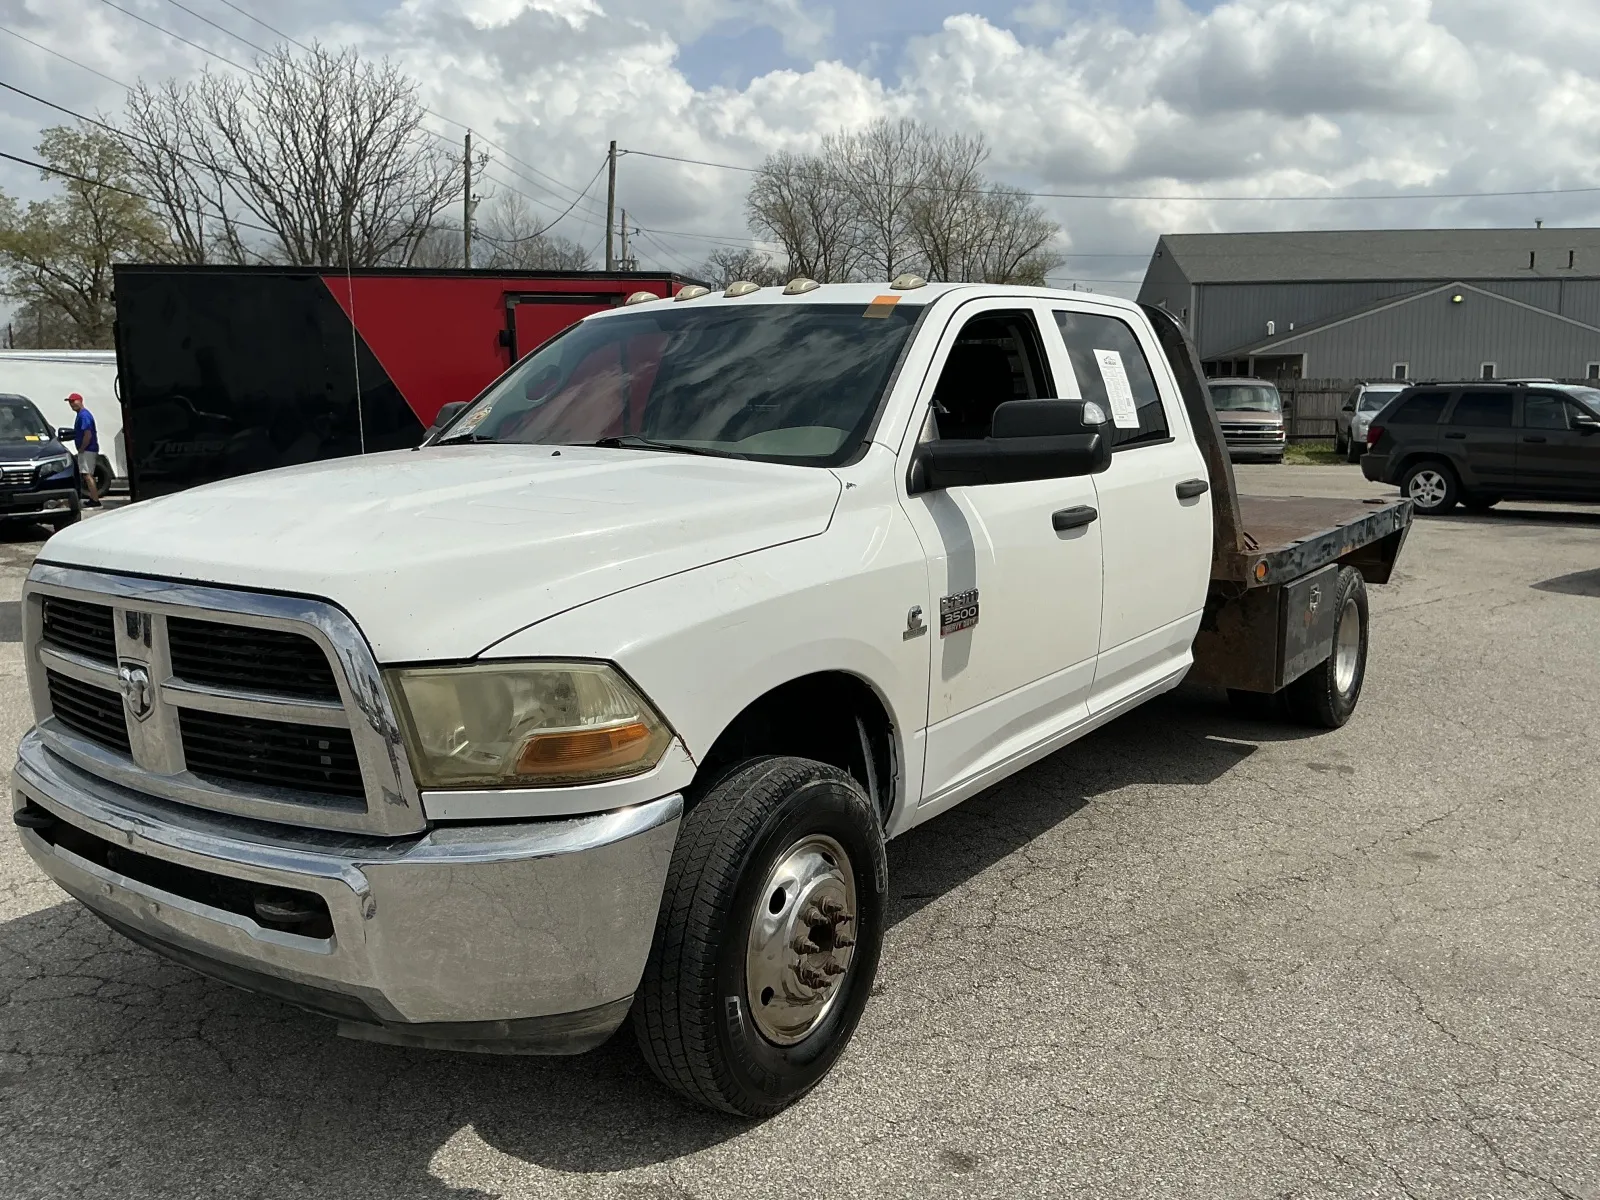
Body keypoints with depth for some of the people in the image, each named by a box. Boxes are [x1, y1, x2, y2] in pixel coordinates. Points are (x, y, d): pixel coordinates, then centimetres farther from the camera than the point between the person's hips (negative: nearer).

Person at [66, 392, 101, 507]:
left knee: (87, 475, -12)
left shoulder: (83, 415, -15)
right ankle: (93, 499, 21)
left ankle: (95, 501, -15)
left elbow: (88, 434, -23)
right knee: (88, 475, 15)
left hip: (87, 450, -11)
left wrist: (81, 449, -16)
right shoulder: (81, 414, 17)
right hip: (89, 450, 11)